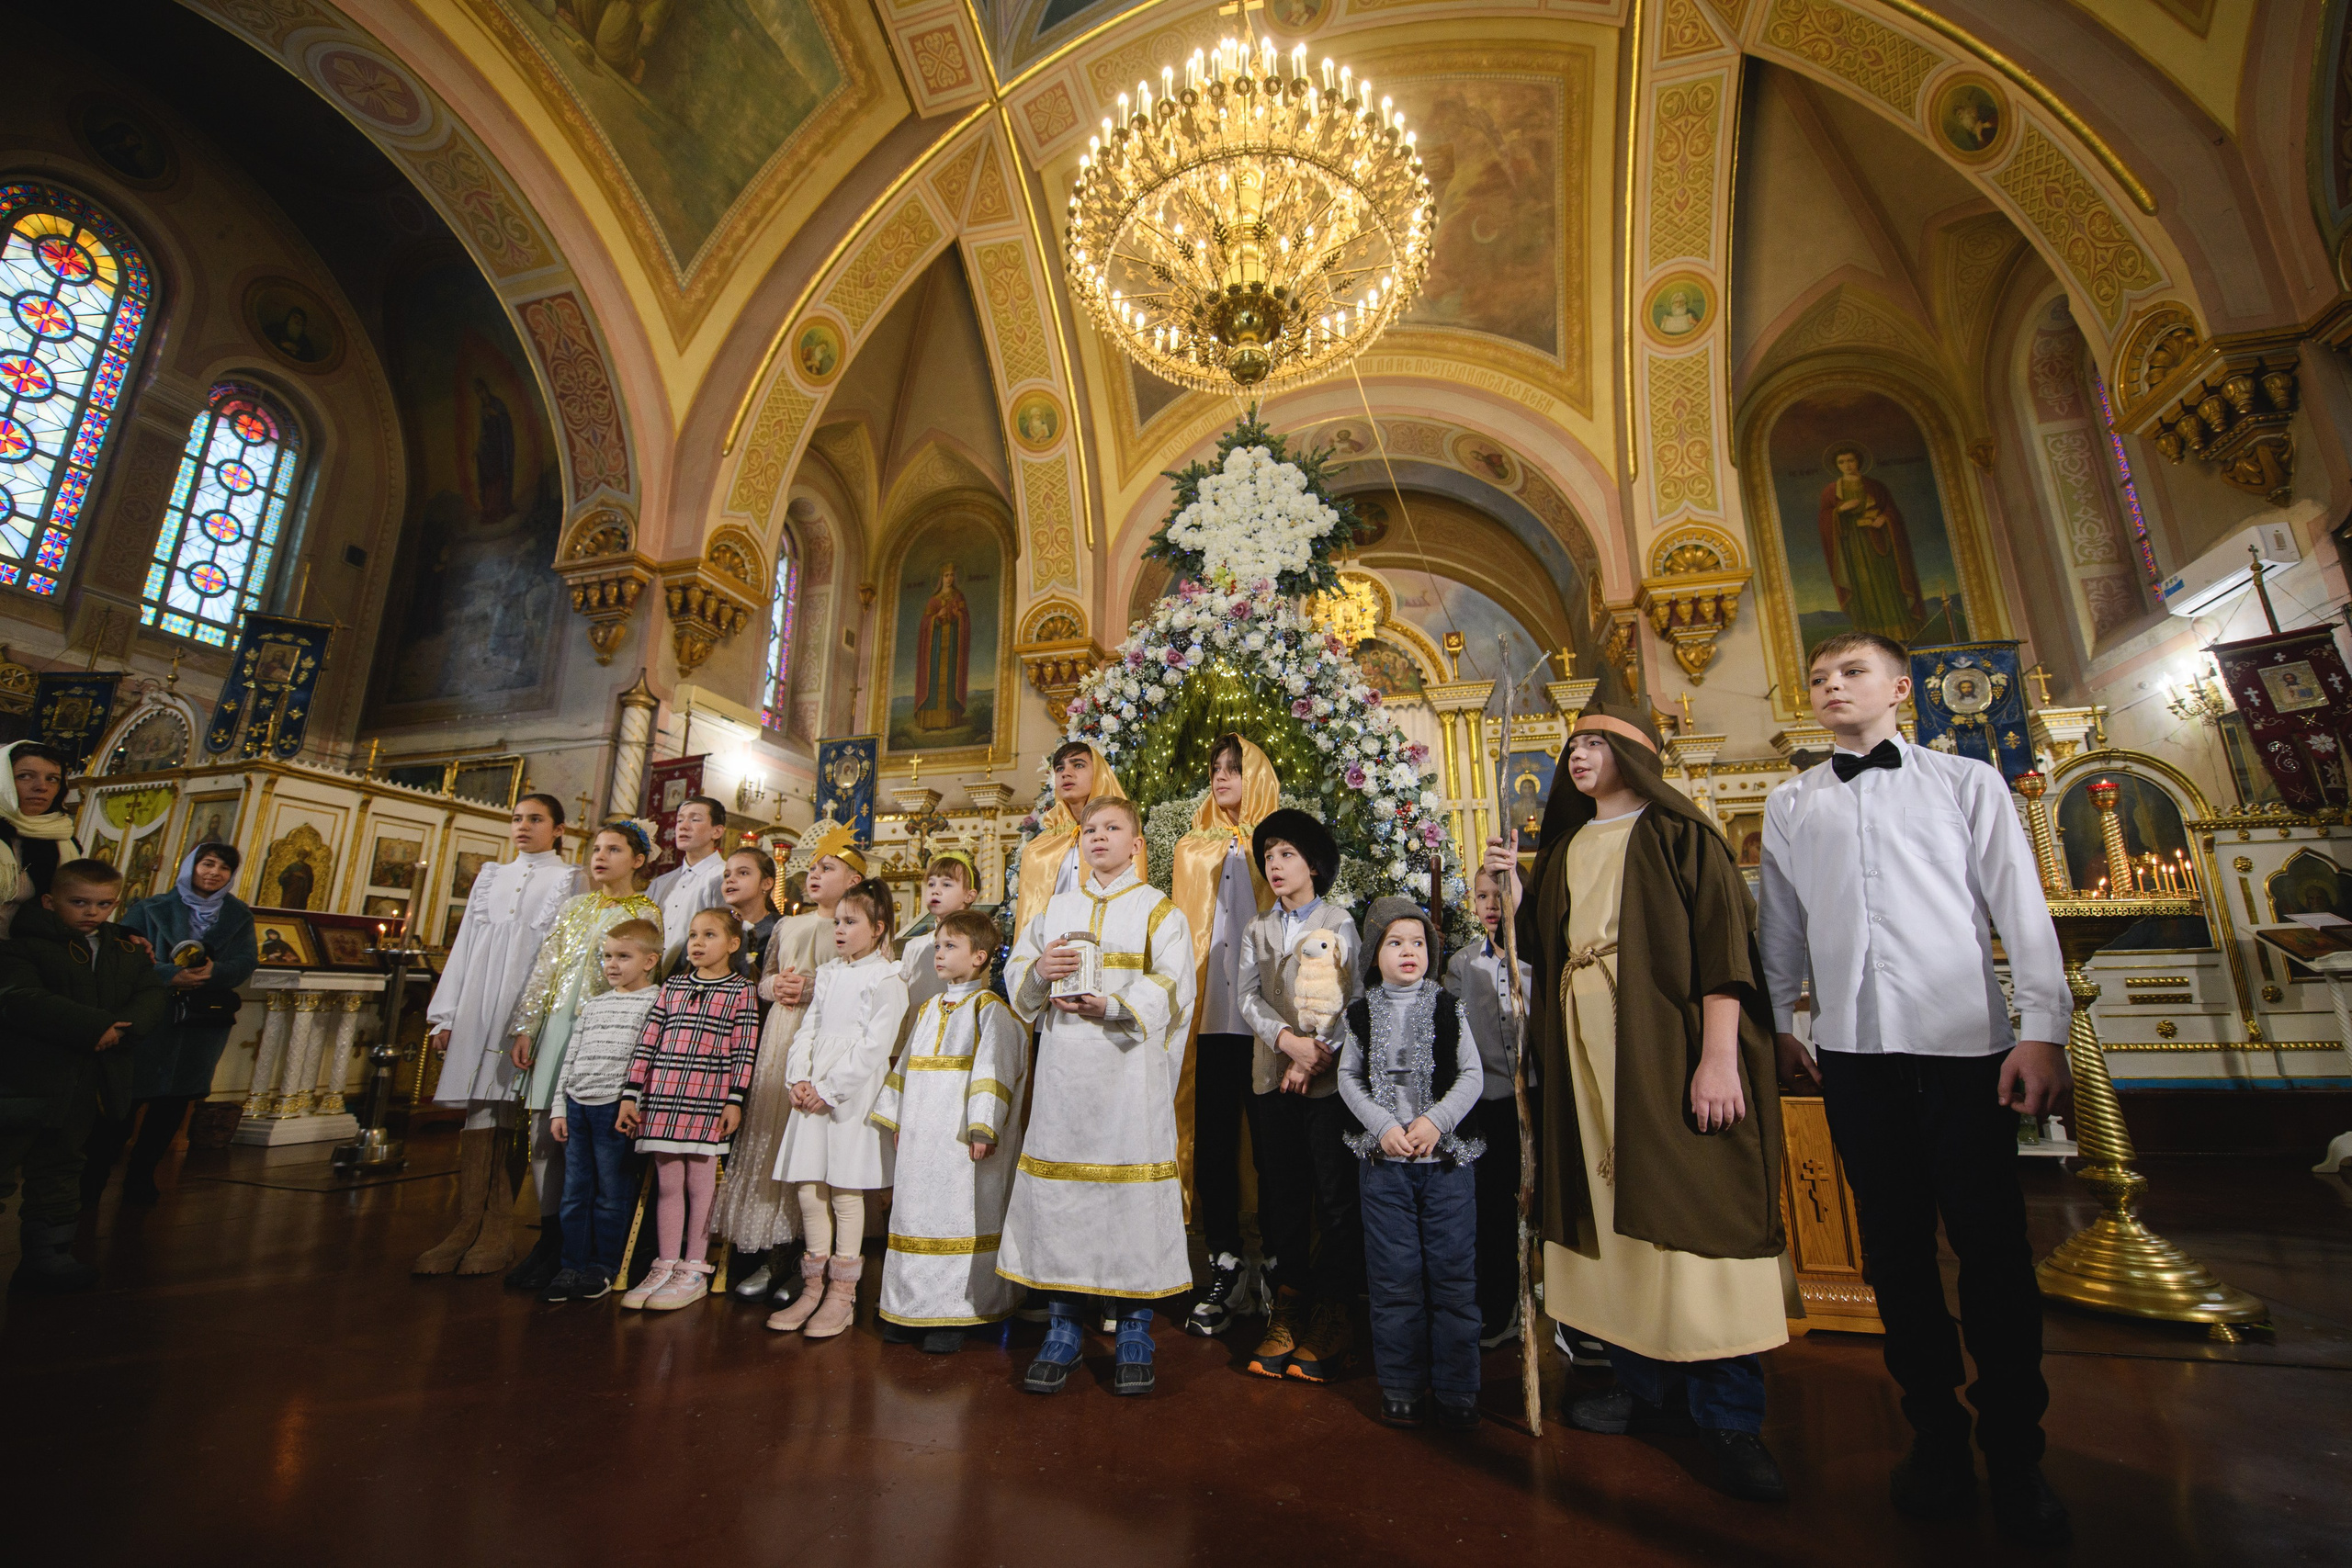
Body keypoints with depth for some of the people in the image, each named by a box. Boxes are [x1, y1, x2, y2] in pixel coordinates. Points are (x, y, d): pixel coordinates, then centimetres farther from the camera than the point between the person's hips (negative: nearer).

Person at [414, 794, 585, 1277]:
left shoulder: (571, 881, 5)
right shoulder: (491, 876, 20)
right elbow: (465, 945, 18)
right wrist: (445, 1014, 9)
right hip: (481, 1003, 5)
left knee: (518, 1109, -5)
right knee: (478, 1106, 0)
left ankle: (499, 1230, 1)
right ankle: (469, 1225, 4)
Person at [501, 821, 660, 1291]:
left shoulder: (646, 914, 2)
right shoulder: (572, 908, 16)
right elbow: (543, 970, 14)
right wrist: (524, 1030, 6)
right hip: (554, 1029, 5)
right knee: (544, 1132, 4)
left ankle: (567, 1250, 8)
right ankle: (551, 1236, 16)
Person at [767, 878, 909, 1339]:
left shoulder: (885, 981, -8)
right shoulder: (828, 975, 16)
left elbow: (874, 1047, -14)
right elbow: (808, 1029, 14)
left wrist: (829, 1089, -15)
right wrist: (799, 1079, 0)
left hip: (851, 1095, -7)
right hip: (813, 1094, 7)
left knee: (845, 1192, 0)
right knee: (808, 1189, 9)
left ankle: (842, 1295, 13)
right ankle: (813, 1288, 23)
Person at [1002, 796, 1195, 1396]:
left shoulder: (1159, 911, 6)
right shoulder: (1055, 908, 17)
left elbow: (1170, 991, -5)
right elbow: (1016, 976, 12)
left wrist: (1113, 1006, -21)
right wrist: (1040, 971, -10)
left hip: (1130, 1070, -3)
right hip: (1063, 1070, 3)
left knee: (1133, 1190, -1)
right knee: (1057, 1192, 4)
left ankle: (1135, 1330, 16)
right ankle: (1062, 1328, 20)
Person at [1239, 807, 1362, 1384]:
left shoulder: (1338, 923, 2)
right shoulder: (1258, 929, 14)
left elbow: (1350, 1001, -6)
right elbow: (1248, 998, 3)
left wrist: (1315, 1056, -14)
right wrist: (1288, 1039, -13)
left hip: (1328, 1076, -4)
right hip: (1272, 1077, 4)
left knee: (1336, 1196, 0)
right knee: (1280, 1196, 9)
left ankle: (1330, 1317, 11)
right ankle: (1288, 1309, 20)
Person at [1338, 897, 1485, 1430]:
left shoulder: (1446, 1007, 1)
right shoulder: (1363, 1012, 2)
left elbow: (1473, 1074, -1)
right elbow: (1348, 1076, 4)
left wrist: (1435, 1120, -13)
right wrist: (1383, 1125, -9)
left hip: (1446, 1155, 0)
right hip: (1384, 1158, 0)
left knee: (1453, 1272, 5)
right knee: (1395, 1276, 7)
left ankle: (1458, 1389, 20)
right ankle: (1401, 1387, 22)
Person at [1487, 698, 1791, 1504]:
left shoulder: (1679, 833, -1)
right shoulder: (1566, 849, 17)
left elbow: (1723, 939, -11)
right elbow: (1543, 950, 17)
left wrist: (1719, 1055, -19)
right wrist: (1513, 892, 2)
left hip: (1665, 1044, -5)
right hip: (1586, 1051, 6)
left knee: (1690, 1207, -4)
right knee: (1613, 1205, 10)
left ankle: (1730, 1419, 9)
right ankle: (1644, 1387, 23)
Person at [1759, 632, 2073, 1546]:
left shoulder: (1968, 783, 8)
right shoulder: (1790, 807, 11)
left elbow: (2020, 910, 2)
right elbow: (1782, 923, 14)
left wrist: (2042, 1028, -5)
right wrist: (1778, 1022, 13)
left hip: (1966, 1040, -1)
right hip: (1854, 1046, 2)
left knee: (1991, 1246, 2)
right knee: (1896, 1246, 9)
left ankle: (2014, 1453, 20)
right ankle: (1937, 1435, 24)